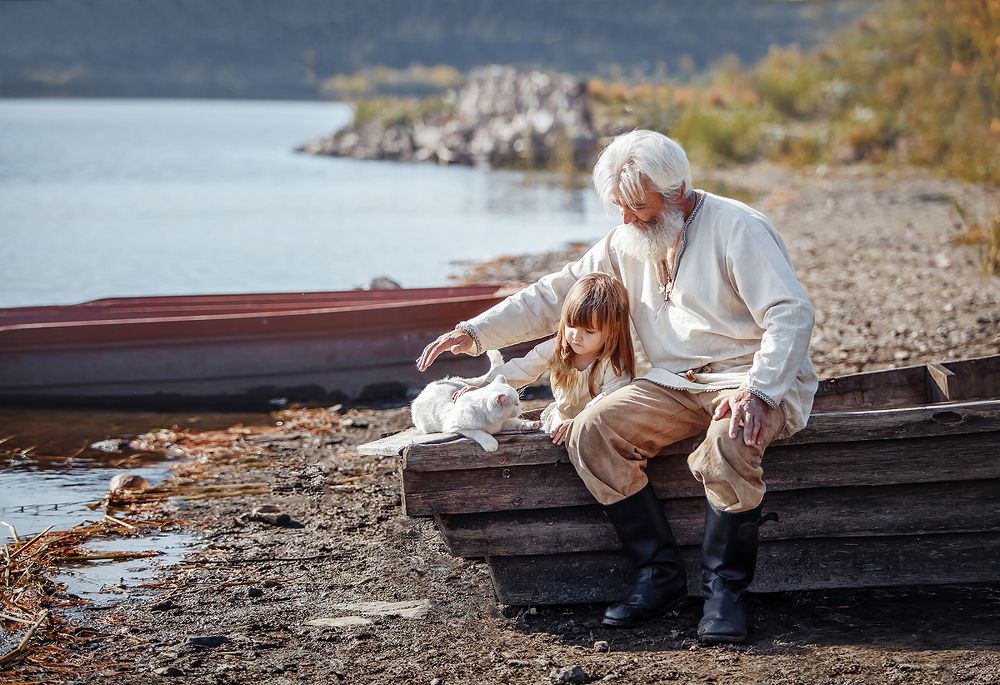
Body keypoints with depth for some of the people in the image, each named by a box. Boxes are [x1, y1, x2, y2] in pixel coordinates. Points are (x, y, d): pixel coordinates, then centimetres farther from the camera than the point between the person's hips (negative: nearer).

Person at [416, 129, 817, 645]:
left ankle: (724, 590, -20)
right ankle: (659, 573, -12)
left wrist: (758, 392, -31)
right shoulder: (626, 244, 12)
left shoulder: (737, 229, -9)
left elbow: (791, 315, -16)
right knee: (592, 431, -19)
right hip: (672, 385, 6)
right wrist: (474, 333, 5)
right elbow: (554, 296, 16)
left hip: (751, 379, -6)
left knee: (728, 441, -39)